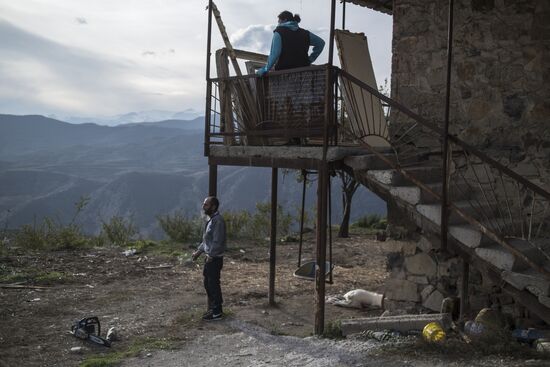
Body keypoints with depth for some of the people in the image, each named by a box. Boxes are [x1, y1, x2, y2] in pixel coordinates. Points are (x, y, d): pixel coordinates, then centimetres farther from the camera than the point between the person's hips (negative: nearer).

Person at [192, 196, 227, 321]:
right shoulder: (211, 219, 12)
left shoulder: (218, 221, -19)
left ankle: (217, 312, 9)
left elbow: (217, 241, -23)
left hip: (215, 259, -10)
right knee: (208, 284, 17)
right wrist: (198, 251, 17)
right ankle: (212, 308, 28)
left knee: (213, 284, -1)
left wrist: (210, 256, -20)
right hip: (210, 257, 10)